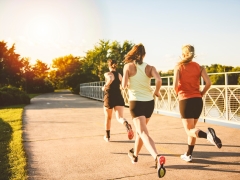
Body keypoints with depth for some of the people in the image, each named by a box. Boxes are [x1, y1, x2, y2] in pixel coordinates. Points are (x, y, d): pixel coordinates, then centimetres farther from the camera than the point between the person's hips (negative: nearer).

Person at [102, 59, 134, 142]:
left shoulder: (107, 74, -5)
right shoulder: (119, 75, 10)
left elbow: (111, 79, -28)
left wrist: (105, 86, -14)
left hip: (109, 98, -3)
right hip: (118, 97, 3)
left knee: (108, 118, 17)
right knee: (119, 117, -6)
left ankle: (107, 136, 30)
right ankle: (127, 125, -42)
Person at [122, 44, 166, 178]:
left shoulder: (128, 66, -4)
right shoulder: (150, 68, 2)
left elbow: (124, 85, -11)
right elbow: (159, 80, -16)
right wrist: (156, 92, 2)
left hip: (136, 102, -4)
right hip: (149, 102, 4)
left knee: (143, 133, -11)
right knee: (141, 130, 24)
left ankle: (157, 158, -34)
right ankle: (135, 154, 41)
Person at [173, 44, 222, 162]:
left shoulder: (178, 67, -2)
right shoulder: (199, 67, 6)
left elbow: (175, 85, -13)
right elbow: (208, 83, -5)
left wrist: (177, 93, 7)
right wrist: (201, 94, 9)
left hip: (185, 100, -4)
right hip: (198, 101, 4)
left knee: (189, 130, 0)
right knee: (191, 128, 19)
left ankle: (207, 135, -31)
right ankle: (188, 155, 24)